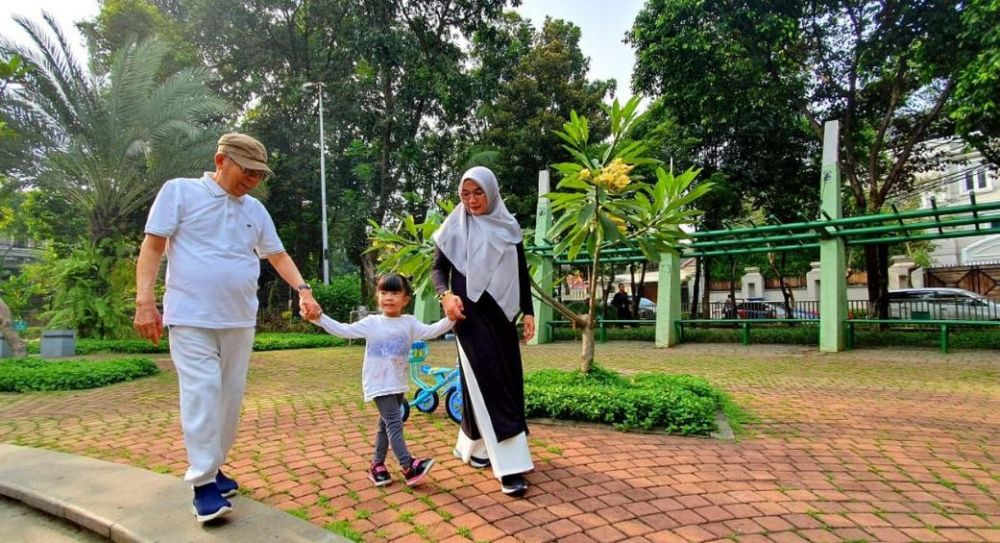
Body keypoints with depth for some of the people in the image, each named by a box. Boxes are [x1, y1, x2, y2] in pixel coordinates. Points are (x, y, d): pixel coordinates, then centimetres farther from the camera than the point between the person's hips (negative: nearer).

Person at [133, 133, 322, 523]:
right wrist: (145, 301, -12)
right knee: (202, 394, -9)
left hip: (240, 320, 5)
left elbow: (278, 255, 15)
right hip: (192, 318, -5)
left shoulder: (255, 209, 12)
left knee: (230, 396, 9)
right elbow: (153, 246, -4)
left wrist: (303, 290, 0)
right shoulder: (180, 191, -2)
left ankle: (212, 467, 23)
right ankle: (202, 483, 0)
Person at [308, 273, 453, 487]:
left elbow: (430, 331, -11)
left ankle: (377, 465, 30)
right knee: (394, 422, -12)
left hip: (398, 384, 4)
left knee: (386, 425, 15)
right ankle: (409, 467, -8)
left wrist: (450, 319, -28)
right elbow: (343, 330, -9)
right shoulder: (371, 323, -4)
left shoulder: (409, 323, 1)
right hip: (379, 385, -4)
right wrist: (319, 318, -21)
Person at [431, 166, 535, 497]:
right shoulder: (455, 227, -1)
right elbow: (438, 268, 1)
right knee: (488, 383, -8)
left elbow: (522, 273, 10)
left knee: (509, 380, 9)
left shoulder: (509, 227, 8)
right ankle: (508, 465, -5)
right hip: (471, 315, -5)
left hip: (502, 315, 5)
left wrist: (528, 312, 5)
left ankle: (471, 444, 29)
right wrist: (445, 294, -18)